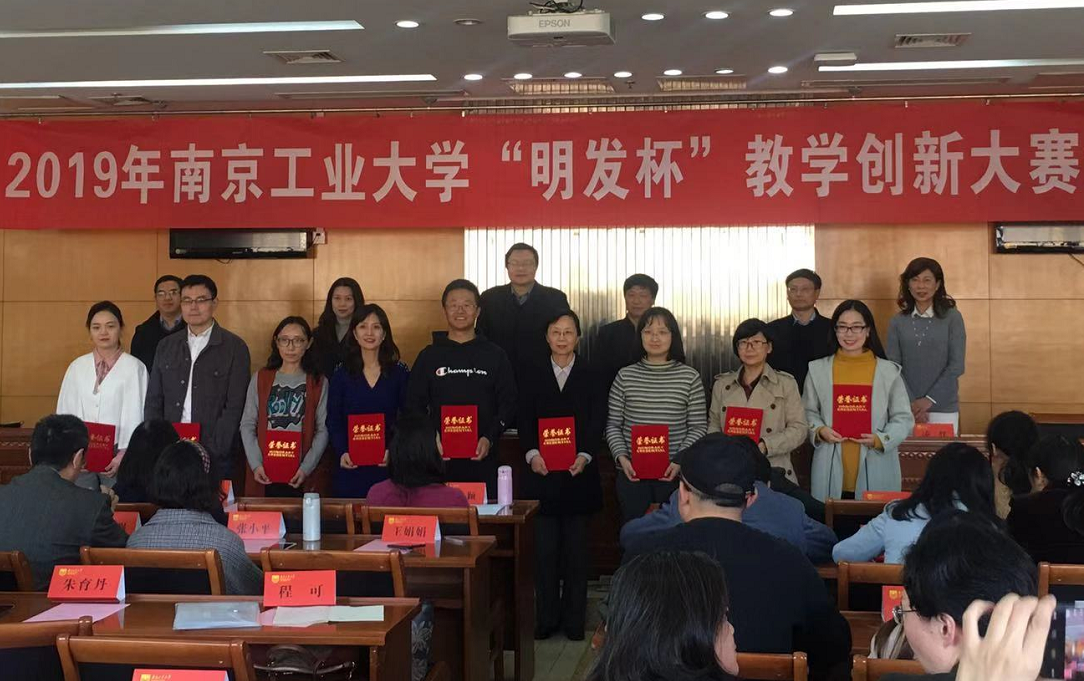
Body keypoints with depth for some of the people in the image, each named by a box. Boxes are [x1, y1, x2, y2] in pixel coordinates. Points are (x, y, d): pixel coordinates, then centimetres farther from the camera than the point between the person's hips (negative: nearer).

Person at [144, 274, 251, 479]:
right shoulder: (166, 346, 11)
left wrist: (209, 451, -13)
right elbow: (153, 402, 11)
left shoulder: (234, 347, -2)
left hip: (214, 460, -3)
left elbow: (235, 407, -7)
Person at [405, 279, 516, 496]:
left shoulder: (495, 355, 8)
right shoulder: (429, 356, 10)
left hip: (483, 457, 0)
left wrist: (489, 438, -11)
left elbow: (508, 405, 4)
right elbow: (414, 406, 8)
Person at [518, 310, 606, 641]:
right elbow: (524, 422, 4)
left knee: (576, 548, 3)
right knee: (545, 548, 0)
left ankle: (574, 619, 12)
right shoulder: (533, 377, 10)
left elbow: (598, 423, 0)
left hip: (579, 473, -1)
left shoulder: (590, 376, 7)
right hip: (542, 474, 1)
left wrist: (585, 456, -16)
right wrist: (532, 453, -14)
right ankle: (546, 617, 10)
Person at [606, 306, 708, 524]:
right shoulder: (625, 376, 5)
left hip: (674, 474, -1)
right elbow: (613, 425, 7)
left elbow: (698, 427, 1)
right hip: (632, 473, 1)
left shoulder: (690, 377, 1)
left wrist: (680, 461, -11)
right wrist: (621, 457, -8)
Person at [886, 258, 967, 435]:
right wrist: (911, 404, -11)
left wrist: (929, 400, -11)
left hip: (943, 409, -1)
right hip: (906, 409, 1)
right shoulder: (897, 322, 6)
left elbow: (956, 365, -4)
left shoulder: (952, 318, 1)